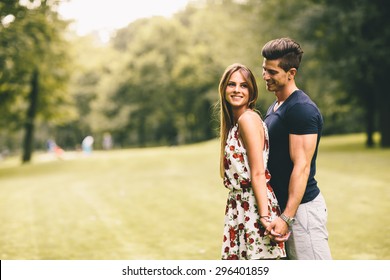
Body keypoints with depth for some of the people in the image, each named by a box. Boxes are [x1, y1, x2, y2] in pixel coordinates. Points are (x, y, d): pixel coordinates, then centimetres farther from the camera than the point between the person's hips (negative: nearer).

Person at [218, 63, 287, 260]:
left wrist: (264, 216, -20)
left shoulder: (248, 119, -12)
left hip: (254, 207, -9)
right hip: (240, 206, 9)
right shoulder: (234, 121, 16)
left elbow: (258, 173, -17)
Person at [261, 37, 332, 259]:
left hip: (302, 207, -9)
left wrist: (287, 217, -24)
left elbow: (301, 166, -21)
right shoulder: (274, 108, 15)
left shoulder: (302, 109, -15)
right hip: (282, 206, 10)